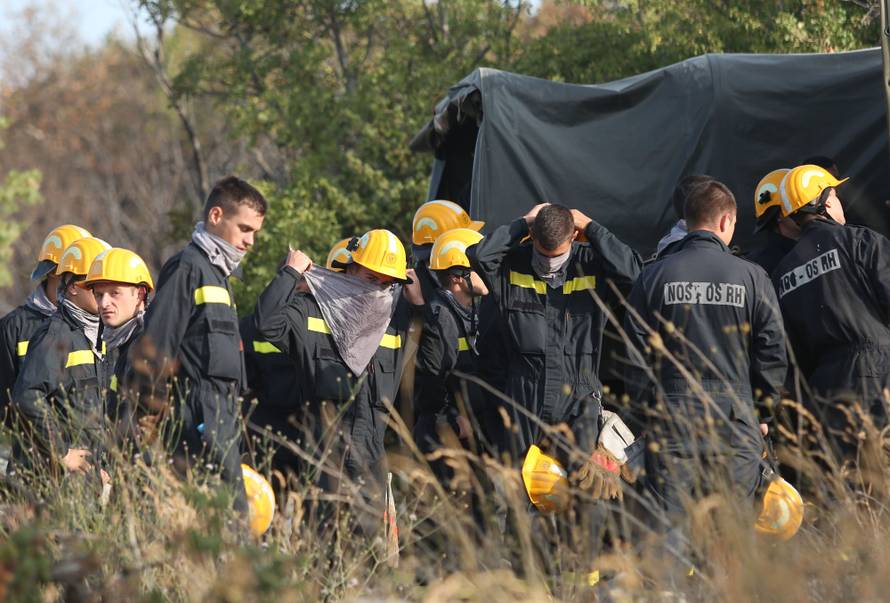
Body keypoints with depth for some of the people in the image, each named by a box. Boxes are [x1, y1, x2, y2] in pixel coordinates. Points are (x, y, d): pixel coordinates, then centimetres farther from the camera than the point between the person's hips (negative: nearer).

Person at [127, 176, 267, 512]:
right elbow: (156, 343, -12)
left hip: (221, 417, 9)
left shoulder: (217, 273, 24)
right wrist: (153, 413, -14)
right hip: (199, 417, -9)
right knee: (233, 513, -16)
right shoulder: (187, 267, -6)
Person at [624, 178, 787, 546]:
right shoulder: (751, 277, 1)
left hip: (670, 418, 1)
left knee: (668, 525, 0)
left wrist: (645, 417, 12)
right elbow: (773, 352, 2)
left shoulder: (654, 277, 3)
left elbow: (636, 356, 3)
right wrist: (762, 413, 14)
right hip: (736, 417, 0)